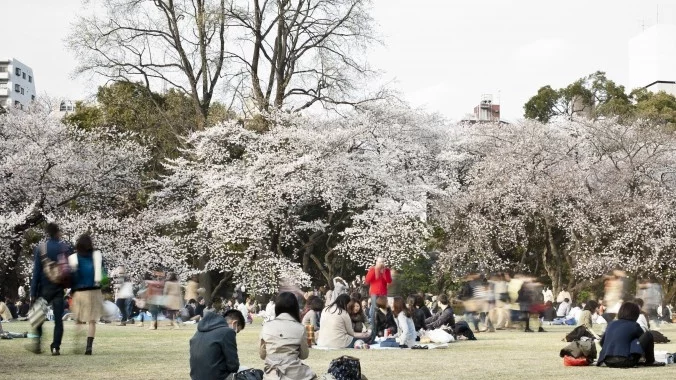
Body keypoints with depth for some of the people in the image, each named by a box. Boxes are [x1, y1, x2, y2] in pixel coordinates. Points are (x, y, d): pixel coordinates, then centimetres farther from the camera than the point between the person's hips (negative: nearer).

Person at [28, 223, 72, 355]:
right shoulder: (66, 248, -1)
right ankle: (56, 346, -1)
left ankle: (37, 341, 3)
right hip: (60, 288, 1)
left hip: (44, 287, -1)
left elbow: (36, 271, -5)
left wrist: (33, 292, -3)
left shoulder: (40, 248, -5)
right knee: (58, 318, 4)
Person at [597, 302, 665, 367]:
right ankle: (650, 361, 18)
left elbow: (602, 342, 27)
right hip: (625, 362, -6)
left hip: (608, 362, 6)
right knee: (648, 335, 6)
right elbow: (646, 340, 21)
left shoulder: (611, 324, 17)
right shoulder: (634, 326, 5)